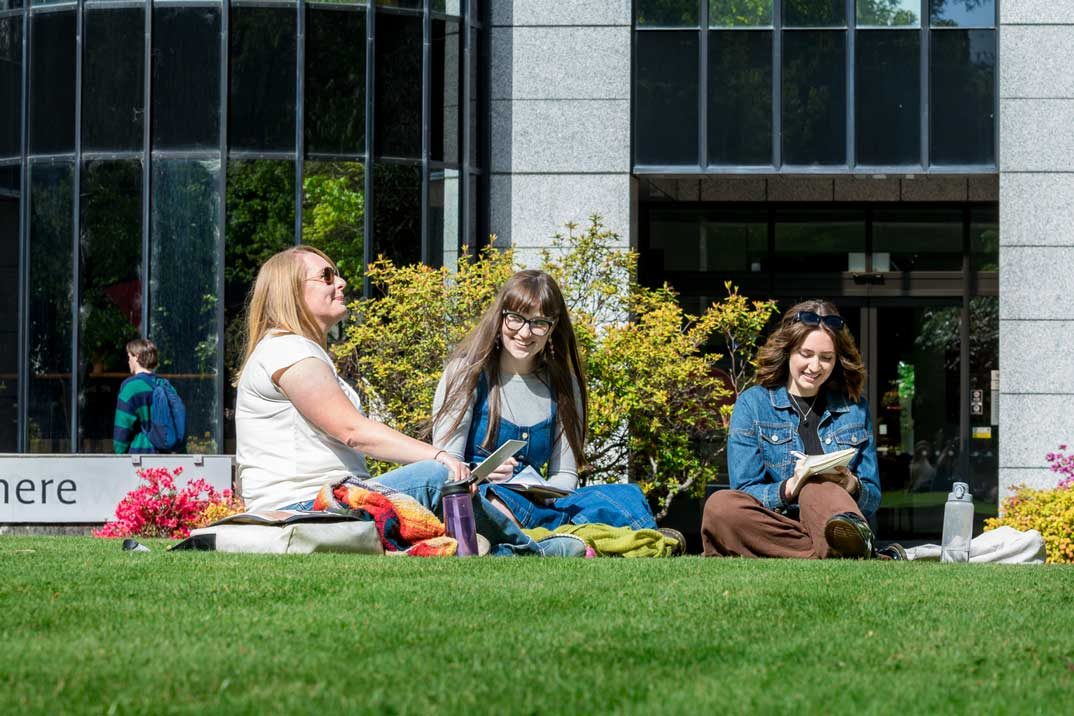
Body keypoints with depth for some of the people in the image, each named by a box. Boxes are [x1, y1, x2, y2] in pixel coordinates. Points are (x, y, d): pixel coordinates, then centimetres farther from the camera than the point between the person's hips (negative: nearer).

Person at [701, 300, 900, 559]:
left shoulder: (855, 408, 17)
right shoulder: (752, 404, 9)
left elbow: (872, 499, 15)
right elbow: (745, 493, 2)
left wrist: (851, 486, -10)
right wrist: (789, 488, -19)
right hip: (773, 528, -1)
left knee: (817, 489, -33)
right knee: (720, 505, -34)